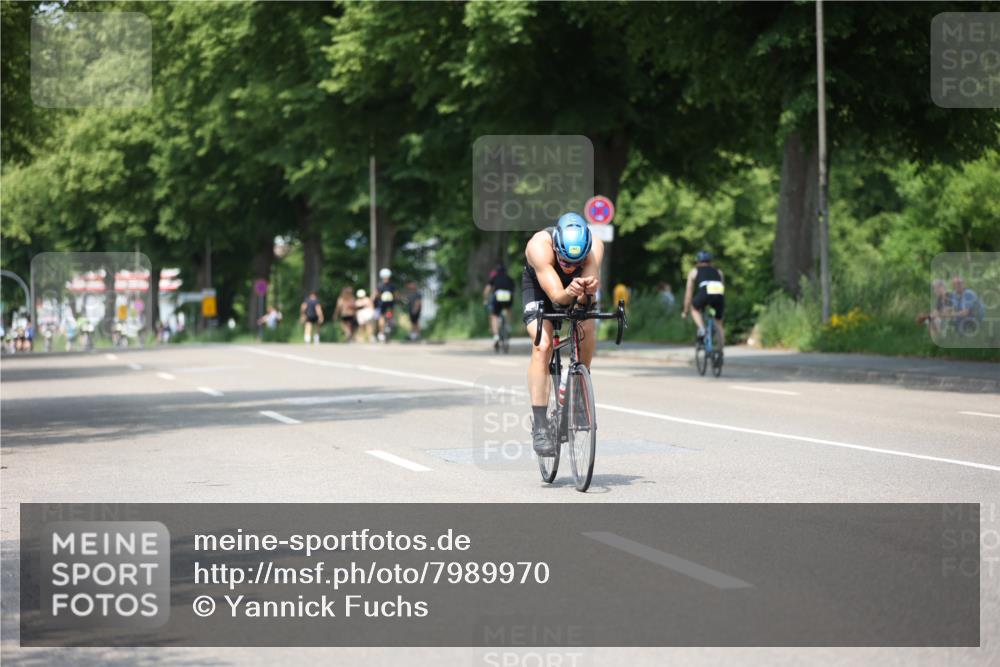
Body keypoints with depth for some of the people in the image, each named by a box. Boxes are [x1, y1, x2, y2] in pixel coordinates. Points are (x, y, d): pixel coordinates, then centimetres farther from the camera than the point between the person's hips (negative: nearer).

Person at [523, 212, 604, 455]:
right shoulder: (539, 246, -40)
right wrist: (569, 293, -67)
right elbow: (556, 295, -46)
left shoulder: (594, 247, -33)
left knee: (587, 331, -23)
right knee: (542, 346, -23)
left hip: (572, 290, 3)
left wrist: (588, 288, -64)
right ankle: (539, 427, -25)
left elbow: (588, 296, -41)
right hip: (539, 287, -3)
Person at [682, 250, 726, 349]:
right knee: (719, 323, 23)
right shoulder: (718, 272, 36)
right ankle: (721, 349, 19)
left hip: (705, 293, -3)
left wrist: (685, 311, 41)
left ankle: (701, 329, 5)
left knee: (694, 308, 28)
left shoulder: (694, 272, 30)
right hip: (720, 295, 3)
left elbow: (689, 294, 32)